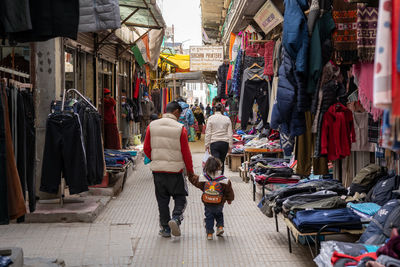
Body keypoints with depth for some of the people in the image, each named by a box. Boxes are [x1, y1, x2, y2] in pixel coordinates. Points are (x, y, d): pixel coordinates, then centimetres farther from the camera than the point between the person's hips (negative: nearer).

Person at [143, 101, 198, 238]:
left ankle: (165, 228, 15)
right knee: (180, 197, 11)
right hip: (175, 170, -3)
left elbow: (146, 148, 5)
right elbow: (186, 152, -5)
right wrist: (190, 171, 7)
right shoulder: (180, 128, -9)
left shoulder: (152, 126, 1)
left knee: (162, 200, 12)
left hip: (157, 169, 3)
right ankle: (176, 219, -11)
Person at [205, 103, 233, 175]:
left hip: (214, 143, -2)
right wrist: (230, 145, 8)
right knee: (222, 162, 14)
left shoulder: (211, 118, -1)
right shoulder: (227, 119, 3)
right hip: (225, 143, 2)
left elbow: (208, 133, -2)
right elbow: (230, 133, 3)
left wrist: (207, 144, 3)